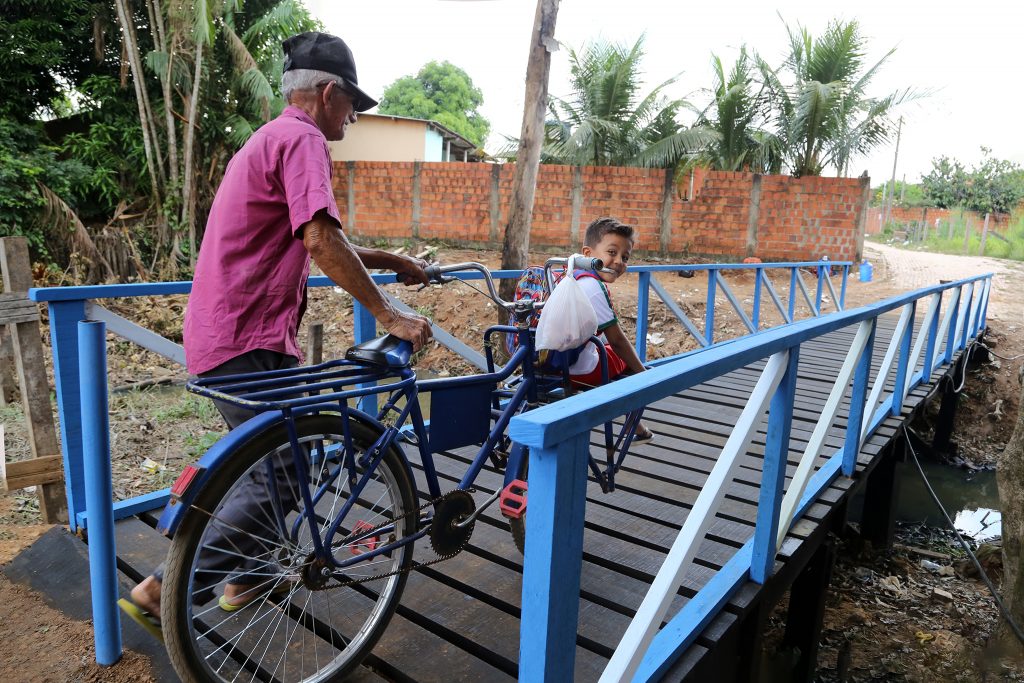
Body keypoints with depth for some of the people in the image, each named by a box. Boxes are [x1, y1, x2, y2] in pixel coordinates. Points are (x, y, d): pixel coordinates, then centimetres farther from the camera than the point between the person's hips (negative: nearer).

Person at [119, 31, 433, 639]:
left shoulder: (273, 138, 21)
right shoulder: (302, 139, -12)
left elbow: (315, 243, 24)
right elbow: (322, 241, -25)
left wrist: (393, 262, 20)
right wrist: (388, 313, -20)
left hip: (248, 334, 11)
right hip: (246, 343, -11)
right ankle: (158, 591, 7)